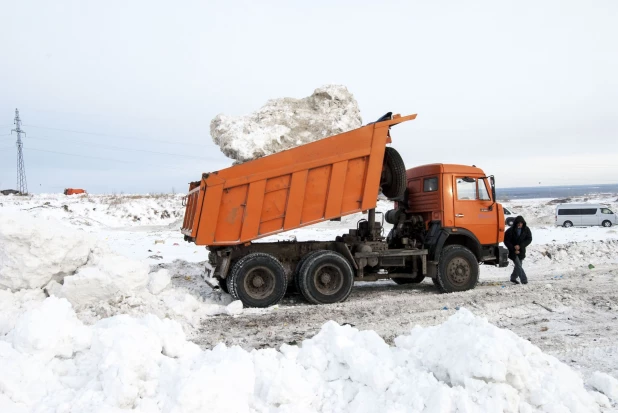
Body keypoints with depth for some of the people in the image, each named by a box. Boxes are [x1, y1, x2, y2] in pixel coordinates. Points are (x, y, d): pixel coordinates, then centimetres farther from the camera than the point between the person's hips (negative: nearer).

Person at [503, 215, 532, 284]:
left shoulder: (526, 230, -4)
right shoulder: (510, 231, -13)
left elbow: (529, 239, -5)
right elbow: (506, 241, -8)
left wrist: (520, 246, -17)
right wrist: (514, 249, -16)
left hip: (521, 251, 4)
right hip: (513, 252, -4)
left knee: (518, 266, 12)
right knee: (518, 265, -13)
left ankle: (513, 278, 31)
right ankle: (524, 280, -12)